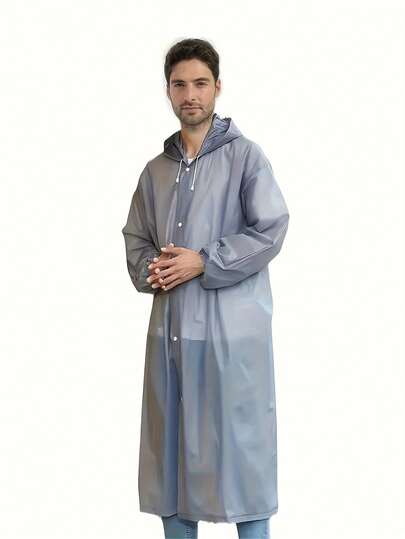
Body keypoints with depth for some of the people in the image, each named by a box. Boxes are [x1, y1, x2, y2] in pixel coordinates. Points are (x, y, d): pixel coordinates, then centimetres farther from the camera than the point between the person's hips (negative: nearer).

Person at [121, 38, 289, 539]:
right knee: (171, 444, 11)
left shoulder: (245, 155, -1)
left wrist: (202, 263, -14)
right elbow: (135, 238, 17)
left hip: (232, 328, -5)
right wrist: (149, 271, -4)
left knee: (240, 445, 0)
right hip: (170, 327, 5)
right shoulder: (156, 169, 14)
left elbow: (270, 231, -9)